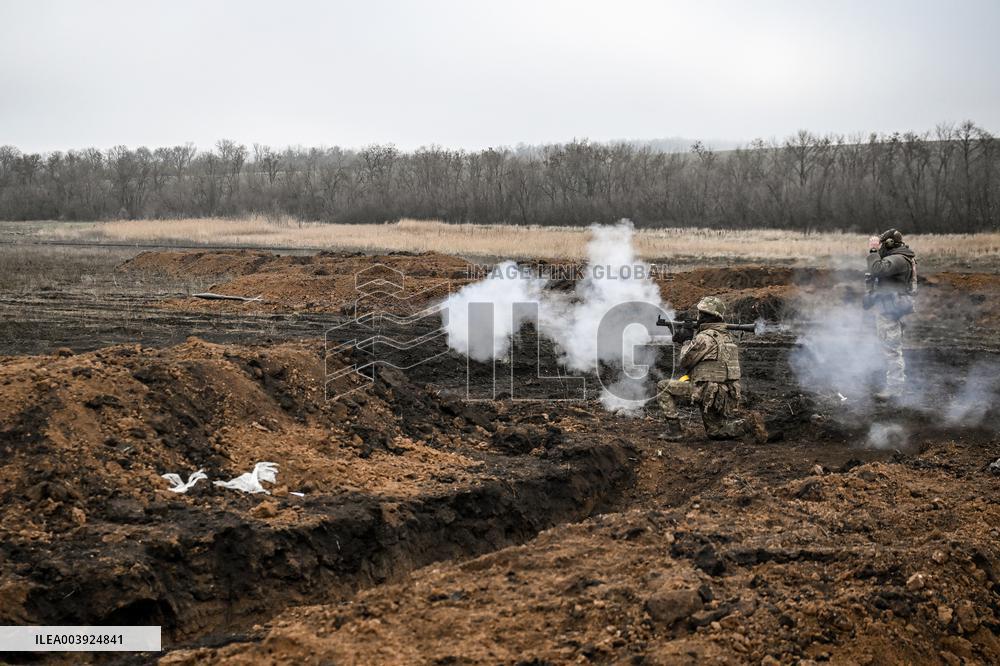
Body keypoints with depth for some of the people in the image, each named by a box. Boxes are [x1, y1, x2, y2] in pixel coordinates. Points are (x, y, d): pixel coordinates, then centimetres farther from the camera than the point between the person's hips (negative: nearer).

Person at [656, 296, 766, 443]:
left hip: (708, 393, -8)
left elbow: (684, 362, -6)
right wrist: (685, 340, 24)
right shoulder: (728, 336, 13)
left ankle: (673, 429, -3)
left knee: (663, 387, 0)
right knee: (714, 432, 23)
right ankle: (747, 423, 1)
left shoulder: (704, 338, -14)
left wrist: (686, 343, 13)